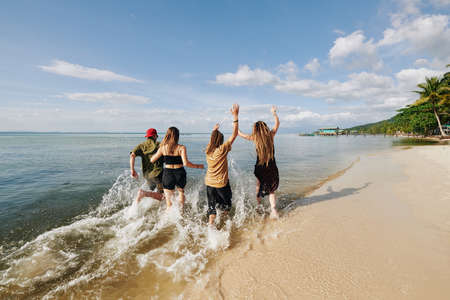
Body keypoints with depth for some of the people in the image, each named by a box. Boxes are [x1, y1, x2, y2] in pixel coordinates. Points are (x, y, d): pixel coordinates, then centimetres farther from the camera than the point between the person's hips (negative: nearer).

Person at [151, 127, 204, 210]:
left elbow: (152, 160, 6)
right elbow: (185, 163, -20)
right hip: (179, 173, 0)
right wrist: (197, 166, -7)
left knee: (169, 200, 12)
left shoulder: (163, 148, -3)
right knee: (181, 190, 31)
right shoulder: (181, 148, -11)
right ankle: (181, 208, 16)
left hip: (167, 174, 0)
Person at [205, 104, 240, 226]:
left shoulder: (208, 150, -2)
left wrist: (214, 130, 36)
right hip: (221, 183, -4)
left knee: (211, 205, 14)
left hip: (209, 183, 4)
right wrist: (235, 116, -15)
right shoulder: (222, 149, -17)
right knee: (226, 204, 20)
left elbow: (211, 140, 22)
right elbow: (234, 134, -17)